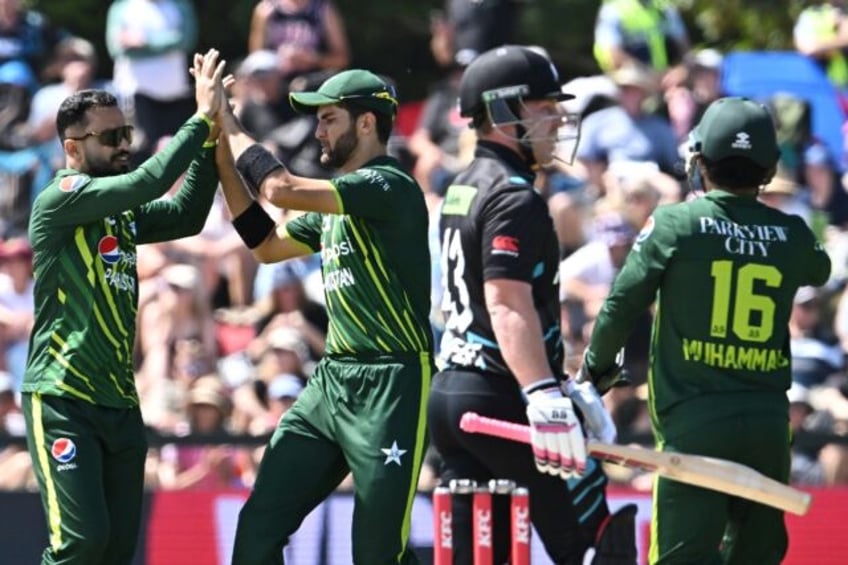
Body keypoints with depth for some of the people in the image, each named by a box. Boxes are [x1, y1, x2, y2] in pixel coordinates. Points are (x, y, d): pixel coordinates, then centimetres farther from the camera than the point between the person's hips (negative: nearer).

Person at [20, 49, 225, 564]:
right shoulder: (60, 199, -10)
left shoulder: (123, 213, 15)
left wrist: (211, 139, 4)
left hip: (119, 402, 8)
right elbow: (149, 181, -20)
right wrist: (203, 117, -14)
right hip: (62, 400, -8)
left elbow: (187, 216, 12)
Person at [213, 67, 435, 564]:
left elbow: (281, 188, -20)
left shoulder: (389, 187, -13)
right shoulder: (338, 200, 16)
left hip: (392, 387, -9)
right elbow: (267, 244, 24)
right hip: (332, 380, 9)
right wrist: (223, 156, 16)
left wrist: (229, 124, -6)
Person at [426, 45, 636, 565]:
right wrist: (543, 396, -37)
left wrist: (564, 387, 34)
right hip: (501, 400, -10)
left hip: (450, 392, 10)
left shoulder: (462, 191, 19)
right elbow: (508, 307, -25)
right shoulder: (514, 198, -12)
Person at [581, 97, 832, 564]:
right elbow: (818, 271, 30)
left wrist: (597, 367, 17)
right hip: (769, 421, 4)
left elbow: (622, 306, -1)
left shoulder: (675, 224, -5)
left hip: (693, 422, -4)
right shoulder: (791, 235, 6)